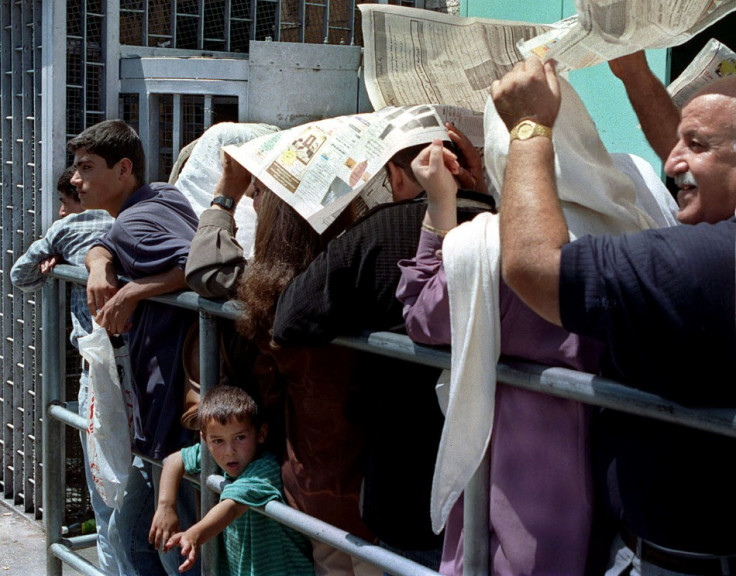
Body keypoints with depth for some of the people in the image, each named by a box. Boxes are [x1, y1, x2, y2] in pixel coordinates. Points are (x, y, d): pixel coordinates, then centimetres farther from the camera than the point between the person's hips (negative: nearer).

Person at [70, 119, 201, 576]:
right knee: (129, 533, 21)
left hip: (174, 409, -10)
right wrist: (100, 264, 1)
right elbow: (102, 247, 24)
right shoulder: (169, 197, 13)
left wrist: (132, 292, -21)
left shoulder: (131, 223, -14)